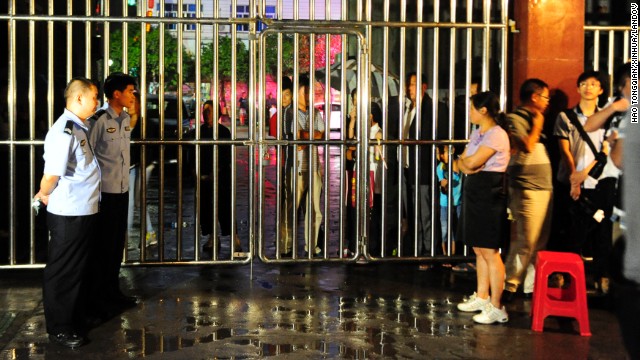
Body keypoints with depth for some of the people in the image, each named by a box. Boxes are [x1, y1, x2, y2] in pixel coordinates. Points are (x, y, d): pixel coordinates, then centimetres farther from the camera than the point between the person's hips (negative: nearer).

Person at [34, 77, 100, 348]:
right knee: (63, 273, 4)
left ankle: (77, 319, 35)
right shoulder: (65, 131, -21)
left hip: (84, 212, 9)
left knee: (79, 269, 21)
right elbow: (52, 174, -25)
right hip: (68, 215, -9)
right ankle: (59, 329, 17)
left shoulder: (80, 129, 11)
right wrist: (44, 195, -7)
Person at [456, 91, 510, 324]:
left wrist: (465, 161, 2)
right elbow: (463, 163, 11)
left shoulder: (497, 135, -14)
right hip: (474, 193, 9)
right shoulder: (477, 133, 15)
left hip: (489, 195, -9)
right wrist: (466, 165, -11)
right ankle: (481, 297, 25)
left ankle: (496, 308, -4)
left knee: (490, 252, -8)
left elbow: (472, 162, -19)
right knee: (479, 250, 15)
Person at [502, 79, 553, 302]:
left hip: (545, 188, 9)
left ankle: (532, 286, 15)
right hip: (527, 189, -9)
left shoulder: (536, 119, 21)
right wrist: (537, 125, -6)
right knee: (526, 241, -10)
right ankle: (509, 286, 0)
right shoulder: (515, 119, -6)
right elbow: (527, 146, -18)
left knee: (541, 242, 8)